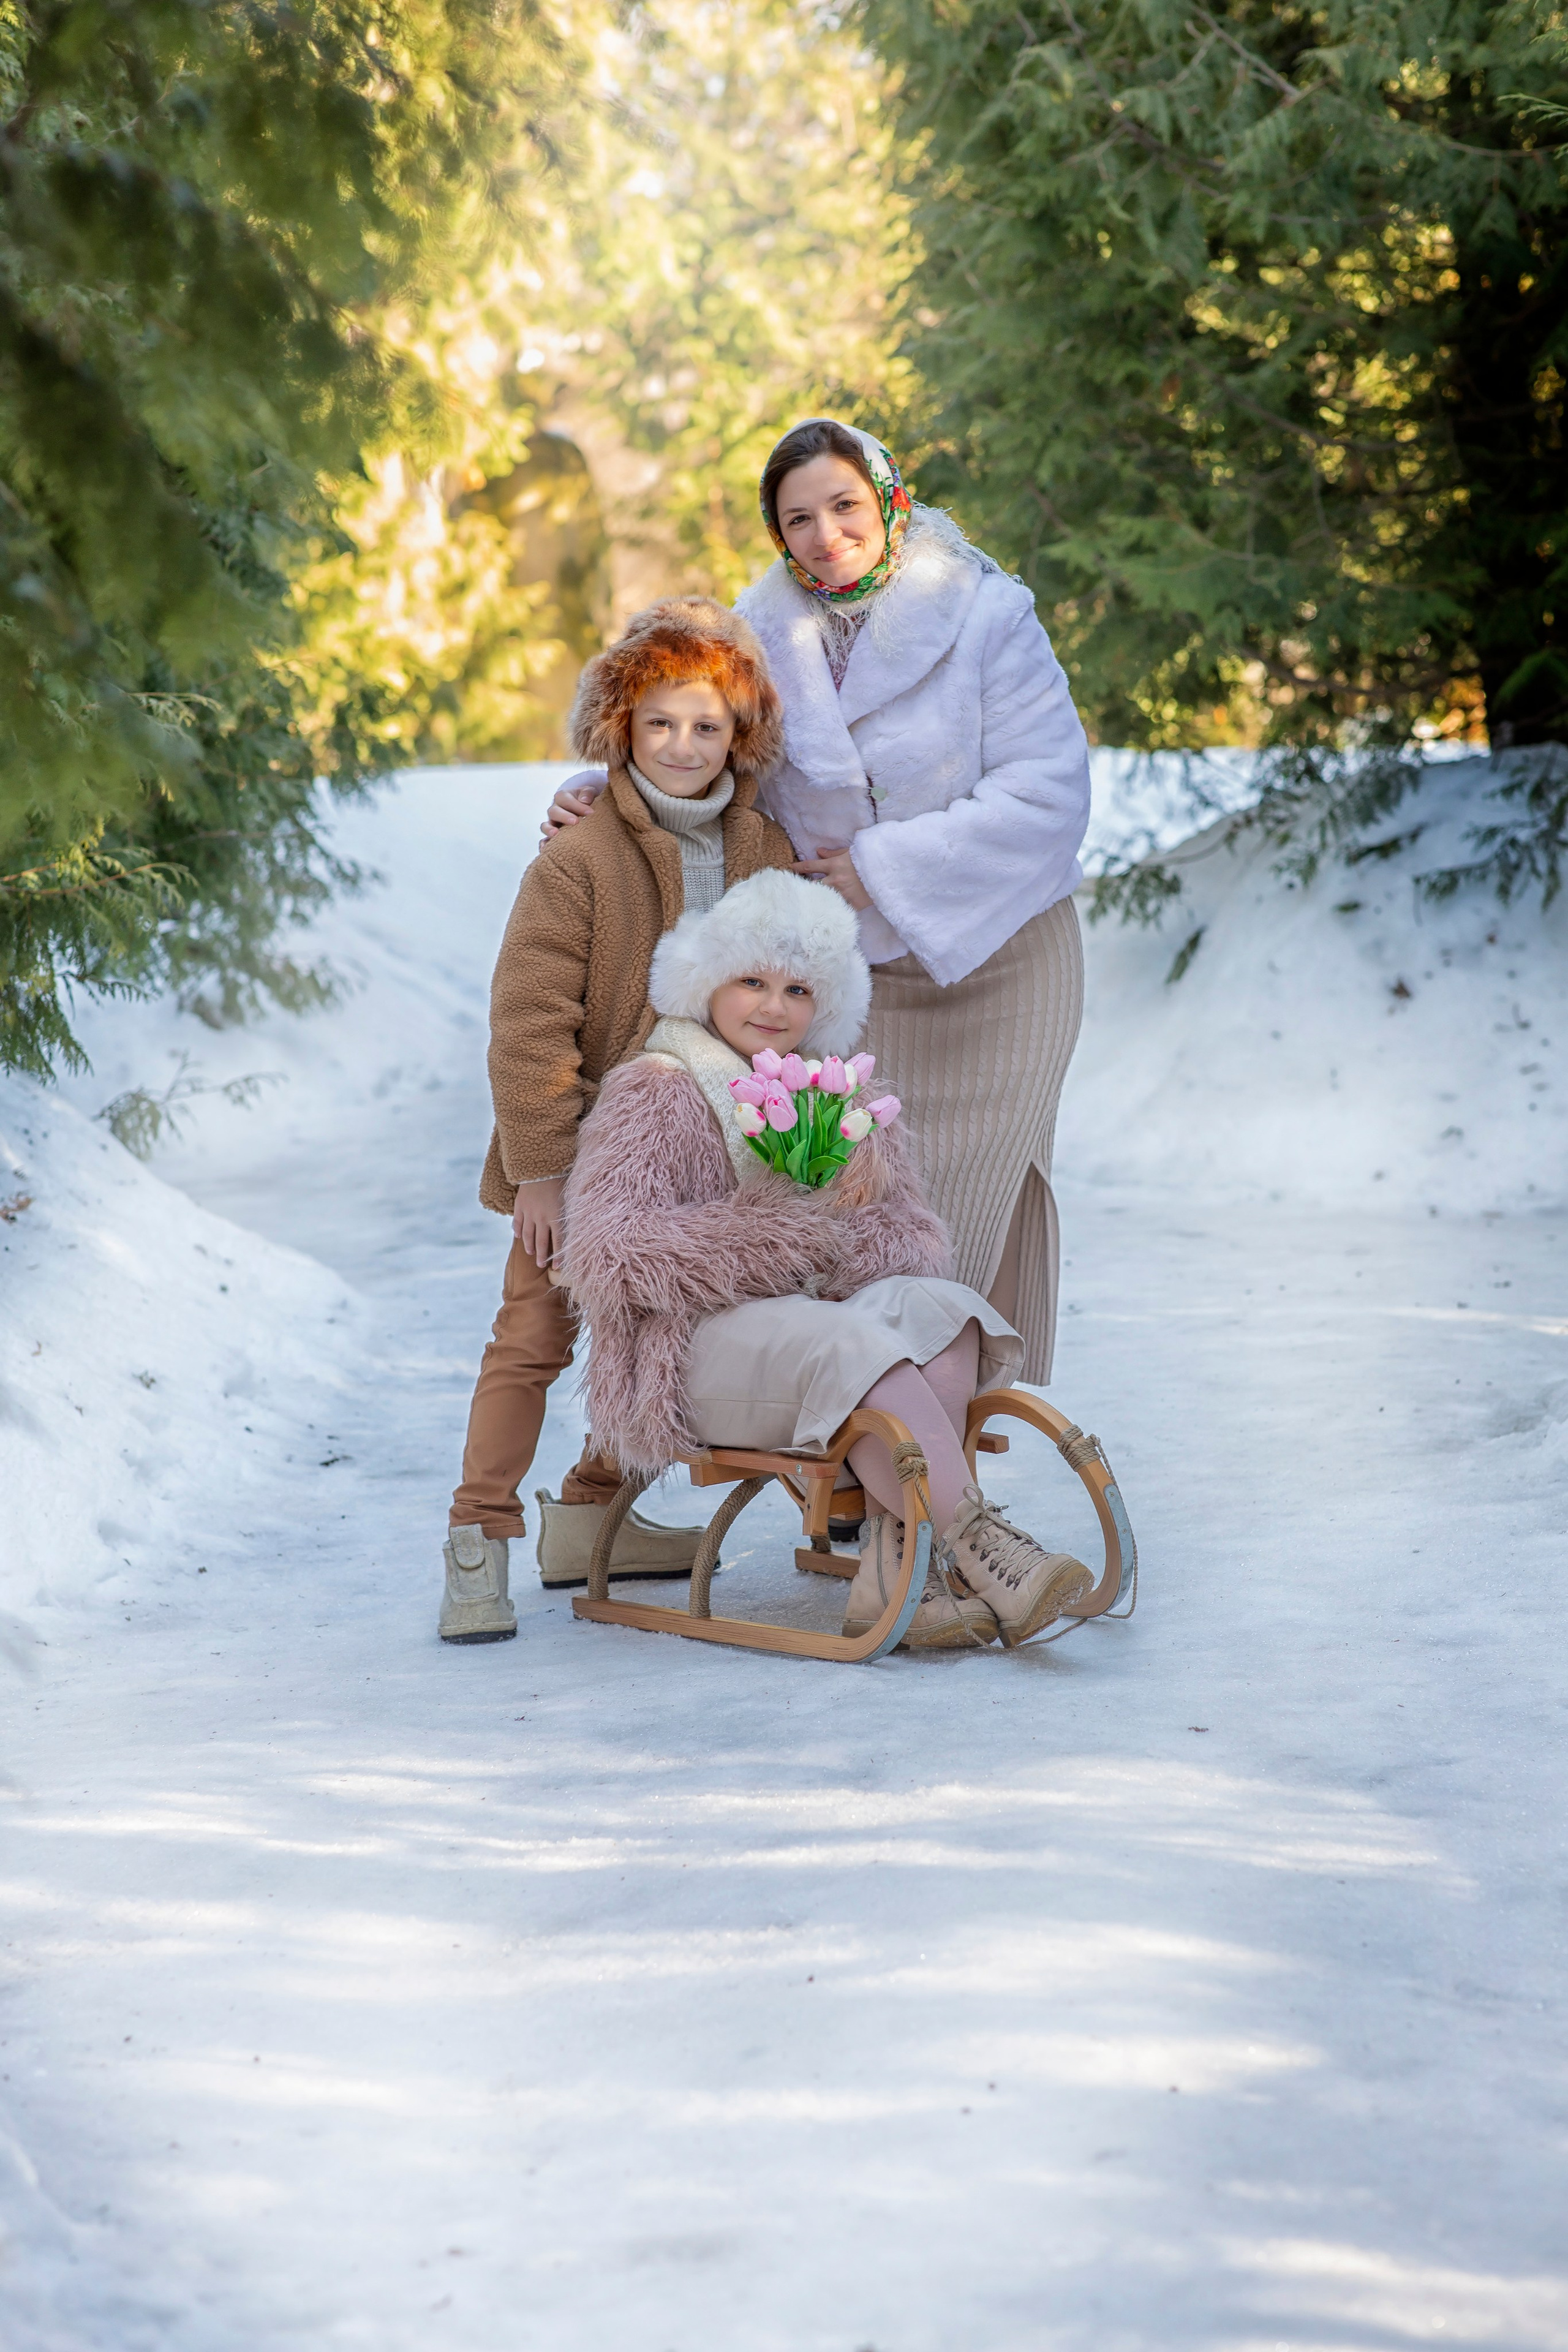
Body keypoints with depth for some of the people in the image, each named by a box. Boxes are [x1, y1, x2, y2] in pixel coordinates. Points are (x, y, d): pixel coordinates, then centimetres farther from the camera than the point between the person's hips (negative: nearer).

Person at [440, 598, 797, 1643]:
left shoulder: (769, 855, 1)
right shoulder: (577, 862, -18)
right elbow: (530, 1026, -18)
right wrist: (542, 1168, -19)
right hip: (580, 1157, -6)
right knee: (534, 1335, -6)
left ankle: (591, 1516, 29)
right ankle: (479, 1542, 0)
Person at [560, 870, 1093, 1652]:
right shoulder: (654, 1096, -2)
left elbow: (920, 1237, 12)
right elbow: (609, 1256, -17)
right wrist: (795, 1239, -16)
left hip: (822, 1317, 6)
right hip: (698, 1350, -6)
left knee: (940, 1309, -23)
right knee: (850, 1346, -33)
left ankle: (892, 1568, -34)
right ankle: (975, 1545, -34)